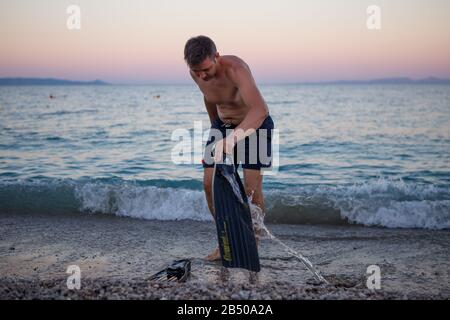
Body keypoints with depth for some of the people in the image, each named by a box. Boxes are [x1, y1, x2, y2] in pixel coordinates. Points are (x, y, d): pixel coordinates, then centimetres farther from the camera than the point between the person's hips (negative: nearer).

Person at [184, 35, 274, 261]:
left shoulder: (235, 69, -35)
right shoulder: (197, 73, -14)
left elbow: (260, 109, -50)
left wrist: (233, 137, -63)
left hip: (254, 124, -6)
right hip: (223, 125, 6)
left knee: (252, 187, -13)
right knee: (210, 183, -3)